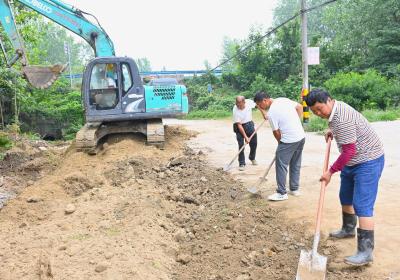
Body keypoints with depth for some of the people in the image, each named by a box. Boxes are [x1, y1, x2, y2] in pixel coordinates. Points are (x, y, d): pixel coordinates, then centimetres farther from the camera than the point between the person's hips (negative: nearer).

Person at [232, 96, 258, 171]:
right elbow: (239, 125, -26)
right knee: (241, 145, -7)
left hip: (250, 124, 4)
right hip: (240, 127, -4)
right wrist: (245, 137, -26)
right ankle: (242, 164, 4)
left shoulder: (249, 102, -19)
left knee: (254, 143, 11)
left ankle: (252, 158, 36)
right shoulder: (235, 110, -28)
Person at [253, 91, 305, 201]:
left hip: (288, 140, -9)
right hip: (301, 136, 9)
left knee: (281, 166, 2)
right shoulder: (283, 99, 5)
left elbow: (276, 132, -9)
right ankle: (294, 189, 28)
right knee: (295, 165, 18)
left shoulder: (271, 113, -16)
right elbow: (300, 107, 16)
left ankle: (282, 193, 8)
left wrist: (281, 143, 9)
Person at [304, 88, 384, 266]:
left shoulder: (341, 119, -29)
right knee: (346, 198, 21)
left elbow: (349, 151, -28)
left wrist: (331, 171, -20)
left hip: (368, 161, -10)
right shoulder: (335, 109, 3)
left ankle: (365, 251, -9)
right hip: (352, 161, 11)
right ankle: (348, 229, 41)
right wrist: (332, 132, 8)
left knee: (362, 205, -13)